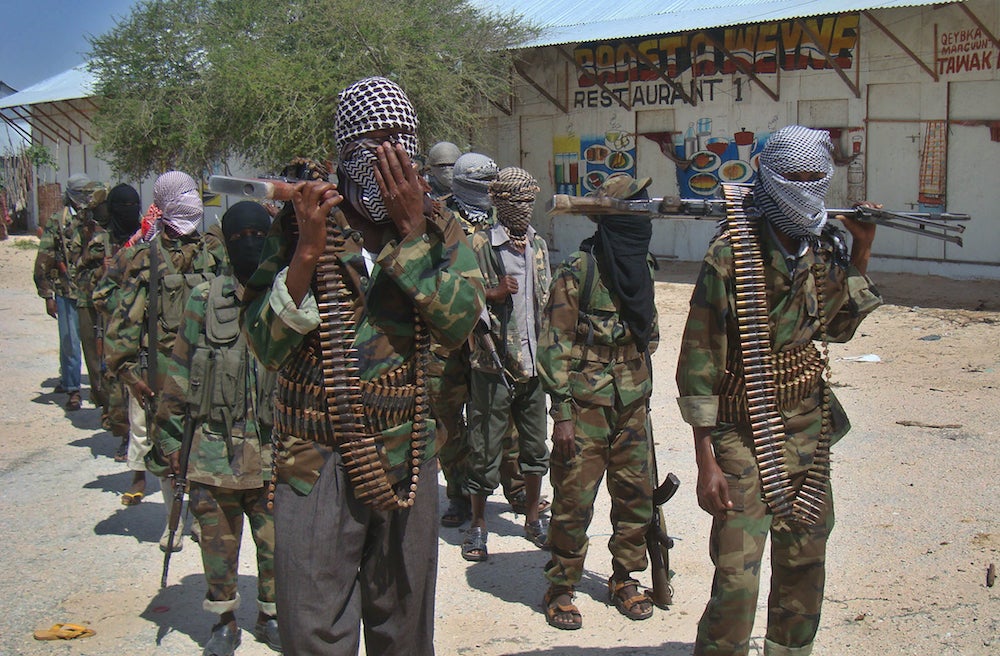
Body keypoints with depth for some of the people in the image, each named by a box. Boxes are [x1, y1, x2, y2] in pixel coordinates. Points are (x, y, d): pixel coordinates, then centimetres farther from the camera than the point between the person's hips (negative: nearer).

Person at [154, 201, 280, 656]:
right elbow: (180, 372, 4)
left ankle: (271, 616, 30)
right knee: (218, 545, 10)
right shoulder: (205, 301, 1)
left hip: (274, 452, 0)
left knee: (276, 543, 9)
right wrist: (170, 437, 3)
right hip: (214, 450, 0)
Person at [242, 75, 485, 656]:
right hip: (316, 462, -2)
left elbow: (459, 321, -14)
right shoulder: (301, 224, -1)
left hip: (407, 463, 2)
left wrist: (411, 232, -16)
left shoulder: (440, 231, 3)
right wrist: (308, 250, -19)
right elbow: (268, 344, -9)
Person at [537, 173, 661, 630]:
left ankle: (624, 580, 29)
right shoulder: (577, 273, -12)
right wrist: (562, 413, -14)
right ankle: (560, 589, 16)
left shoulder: (642, 266, 9)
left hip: (632, 406, 6)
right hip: (587, 407, -6)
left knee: (636, 495, 11)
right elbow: (555, 346, -12)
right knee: (574, 500, 0)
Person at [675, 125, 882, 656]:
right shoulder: (732, 254, -15)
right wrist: (706, 461, -17)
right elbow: (699, 357, -15)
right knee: (737, 577, -9)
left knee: (805, 562, 17)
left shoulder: (826, 249, 3)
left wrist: (860, 254, 5)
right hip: (744, 428, -6)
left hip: (808, 426, 6)